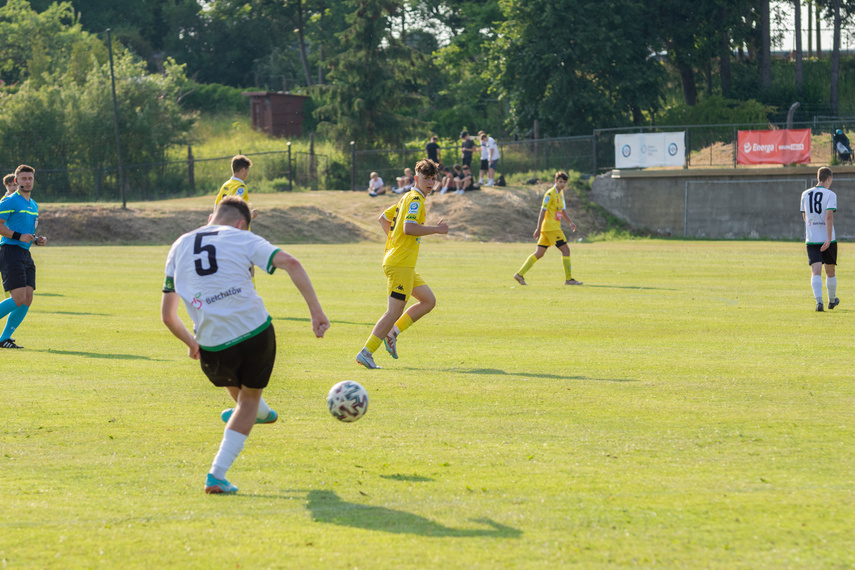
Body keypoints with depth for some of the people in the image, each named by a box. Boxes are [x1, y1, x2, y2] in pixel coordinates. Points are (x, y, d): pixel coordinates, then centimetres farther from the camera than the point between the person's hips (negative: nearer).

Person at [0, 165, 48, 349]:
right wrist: (18, 236, -24)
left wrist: (37, 239, 10)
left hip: (25, 254, 8)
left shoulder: (33, 205, 20)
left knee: (27, 300, 1)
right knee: (18, 298, -17)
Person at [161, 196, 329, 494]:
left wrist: (191, 342, 33)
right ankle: (217, 475, 8)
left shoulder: (179, 246, 16)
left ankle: (262, 412, 65)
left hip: (211, 345, 2)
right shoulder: (242, 238, 8)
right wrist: (316, 311, -9)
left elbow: (167, 315, 16)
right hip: (255, 332, -2)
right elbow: (290, 263, -10)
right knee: (250, 397, 20)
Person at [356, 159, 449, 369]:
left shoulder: (408, 198, 18)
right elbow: (408, 228, -27)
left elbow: (382, 218, 26)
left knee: (429, 301, 14)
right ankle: (366, 353, -8)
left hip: (405, 265, 10)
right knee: (395, 311, -10)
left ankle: (392, 332, 12)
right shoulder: (415, 199, -13)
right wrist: (437, 229, -19)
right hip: (400, 264, -10)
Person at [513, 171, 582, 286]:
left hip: (554, 227, 9)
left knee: (538, 254, 7)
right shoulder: (550, 194, -11)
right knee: (565, 249, -7)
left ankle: (520, 274, 6)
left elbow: (563, 211, 27)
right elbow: (543, 211, -14)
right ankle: (568, 279, -3)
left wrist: (570, 222, 13)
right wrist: (538, 228, -18)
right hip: (551, 227, -9)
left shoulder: (560, 194, 18)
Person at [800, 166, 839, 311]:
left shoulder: (805, 194, 8)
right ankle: (832, 300, 33)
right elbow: (829, 216, -18)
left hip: (811, 239, 2)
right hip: (827, 239, -2)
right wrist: (829, 239, -22)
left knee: (816, 272, -8)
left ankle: (819, 301, -27)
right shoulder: (830, 195, -6)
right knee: (830, 272, 16)